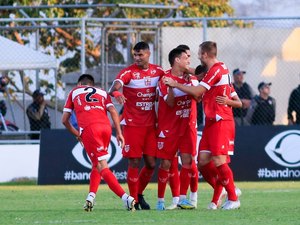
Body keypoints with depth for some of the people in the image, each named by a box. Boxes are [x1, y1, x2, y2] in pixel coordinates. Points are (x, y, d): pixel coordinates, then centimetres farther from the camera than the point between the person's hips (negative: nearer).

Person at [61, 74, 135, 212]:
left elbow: (64, 120, 23)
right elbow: (113, 112, 12)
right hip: (105, 126, 3)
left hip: (89, 128, -3)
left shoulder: (74, 92, 26)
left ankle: (125, 197, -22)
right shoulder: (102, 93, 29)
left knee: (102, 167, -8)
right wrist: (119, 133, 8)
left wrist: (77, 134, 36)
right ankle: (91, 197, 5)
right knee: (97, 165, 21)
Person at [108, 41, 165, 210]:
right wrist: (116, 93, -48)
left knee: (151, 164, 4)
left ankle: (139, 194, 24)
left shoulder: (157, 71, 6)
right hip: (132, 124, -4)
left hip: (151, 124, 4)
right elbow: (114, 88, -25)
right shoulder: (128, 72, -8)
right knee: (134, 163, -4)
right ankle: (134, 200, 6)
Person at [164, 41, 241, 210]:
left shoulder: (216, 70, -12)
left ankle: (233, 199, -5)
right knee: (203, 161, 3)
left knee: (218, 161, -11)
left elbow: (197, 92, -15)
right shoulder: (220, 68, 17)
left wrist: (175, 84, -6)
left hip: (221, 122, -10)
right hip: (211, 123, 10)